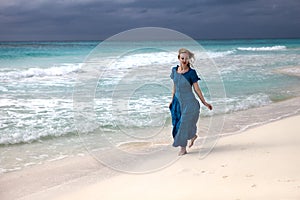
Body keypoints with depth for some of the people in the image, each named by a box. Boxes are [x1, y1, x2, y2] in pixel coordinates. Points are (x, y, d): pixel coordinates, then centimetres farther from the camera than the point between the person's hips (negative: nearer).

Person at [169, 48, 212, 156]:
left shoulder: (191, 73, -12)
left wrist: (204, 102, -4)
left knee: (184, 124, -3)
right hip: (178, 101, 5)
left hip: (189, 102, -5)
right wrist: (172, 100, 15)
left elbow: (196, 89, -6)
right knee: (177, 123, 10)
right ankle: (193, 136, 38)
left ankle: (183, 148, 13)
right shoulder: (174, 70, 2)